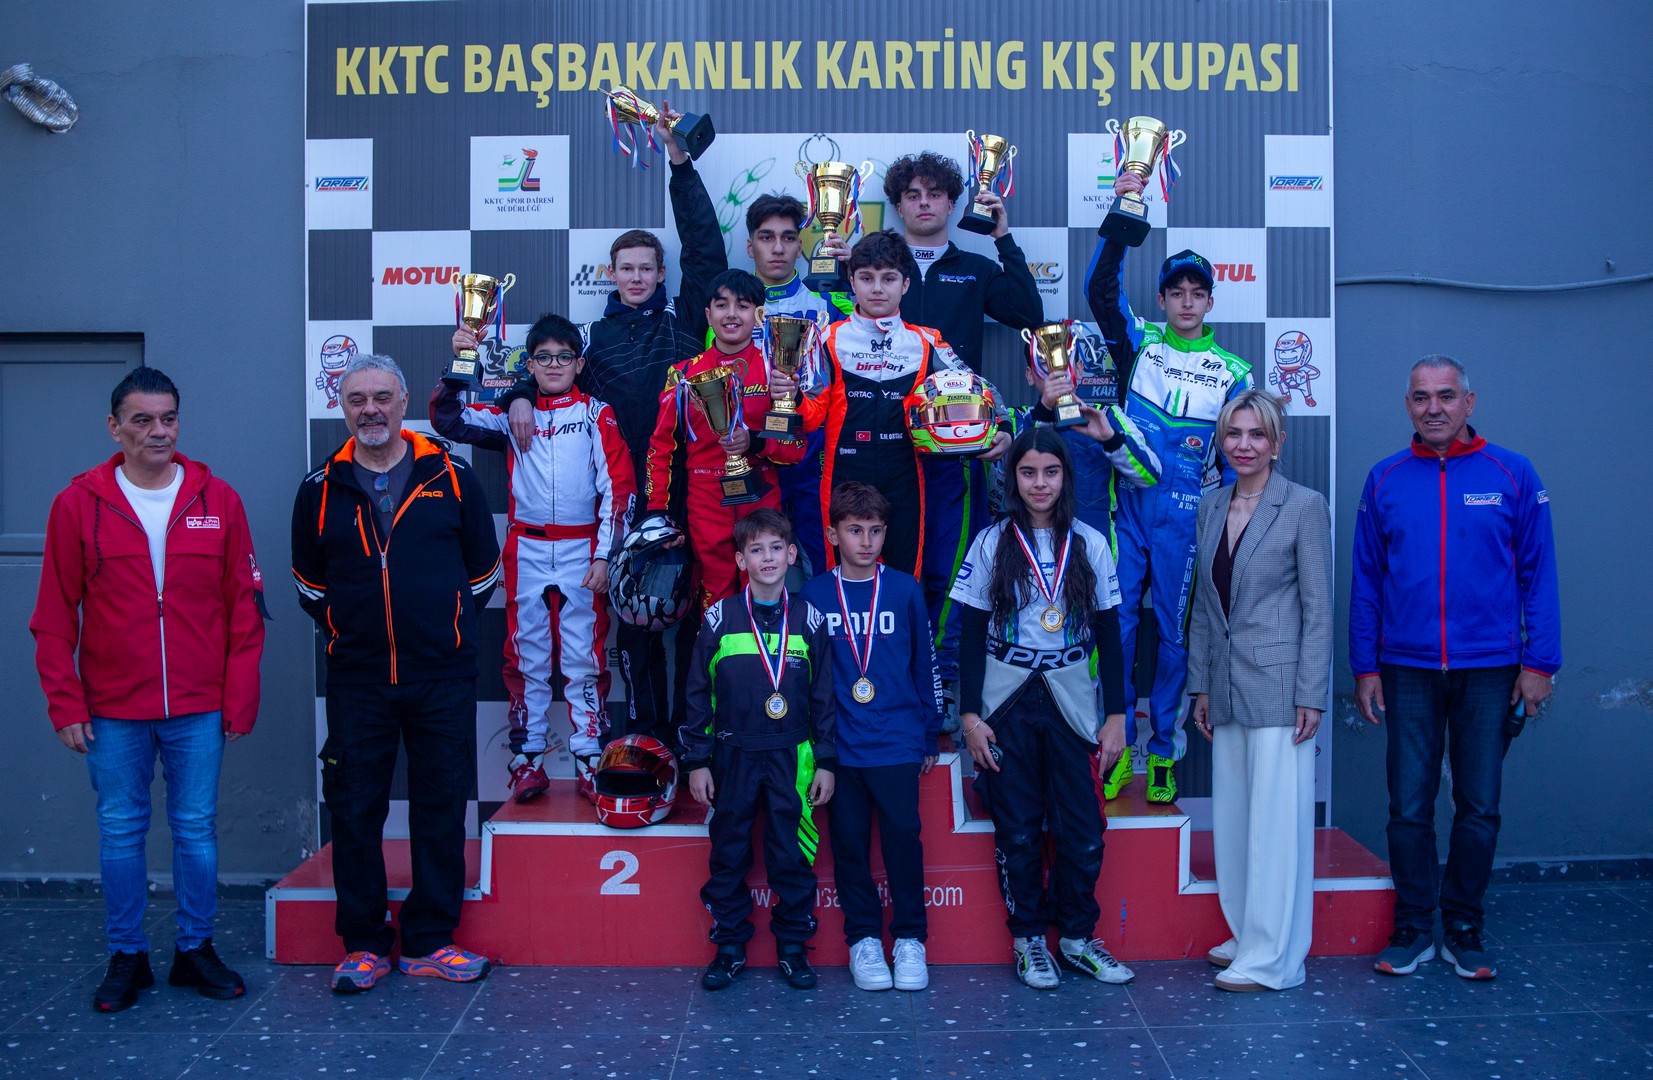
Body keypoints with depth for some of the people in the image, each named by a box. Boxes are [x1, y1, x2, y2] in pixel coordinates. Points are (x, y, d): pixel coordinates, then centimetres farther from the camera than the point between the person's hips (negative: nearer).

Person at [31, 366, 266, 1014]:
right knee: (120, 832, 9)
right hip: (113, 712, 0)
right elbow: (54, 616, 2)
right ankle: (126, 957, 23)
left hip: (199, 709, 1)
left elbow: (244, 607, 3)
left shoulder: (218, 500, 1)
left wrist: (241, 699, -1)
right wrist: (65, 704, -3)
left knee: (197, 830, 8)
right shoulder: (79, 504, -1)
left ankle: (196, 950, 23)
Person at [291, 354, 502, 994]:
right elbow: (309, 585, 17)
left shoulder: (452, 479, 2)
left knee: (441, 810, 5)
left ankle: (429, 942, 17)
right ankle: (364, 944, 19)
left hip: (443, 679, -1)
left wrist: (447, 631, 8)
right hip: (355, 682, 1)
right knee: (355, 814, 5)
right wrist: (347, 634, 10)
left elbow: (483, 572, 10)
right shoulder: (320, 491, 5)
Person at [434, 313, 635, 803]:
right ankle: (528, 761, 13)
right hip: (526, 551, 2)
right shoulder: (513, 413, 10)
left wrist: (604, 557, -8)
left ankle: (589, 762, 8)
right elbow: (448, 420, 5)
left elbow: (619, 489, -2)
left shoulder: (597, 414, 3)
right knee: (525, 657, 5)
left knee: (584, 658, 1)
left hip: (582, 551, -2)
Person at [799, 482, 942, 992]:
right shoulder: (812, 596, 1)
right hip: (839, 745, 0)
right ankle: (863, 939, 20)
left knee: (903, 836, -2)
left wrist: (930, 738, 9)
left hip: (897, 743, 0)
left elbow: (925, 665, 8)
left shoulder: (905, 591, 3)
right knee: (850, 842, 6)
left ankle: (910, 939, 14)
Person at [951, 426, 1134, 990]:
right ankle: (1028, 939, 18)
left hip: (1072, 703, 1)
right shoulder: (991, 543, 0)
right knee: (1017, 829, 4)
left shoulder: (1090, 544, 4)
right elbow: (971, 635, 0)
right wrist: (969, 714, -6)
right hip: (1006, 703, -1)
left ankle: (1077, 936, 18)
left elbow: (1108, 635, 6)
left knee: (1083, 830, -1)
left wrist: (1116, 714, 2)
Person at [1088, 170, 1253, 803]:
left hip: (1186, 516, 0)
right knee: (1117, 621, -1)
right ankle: (1119, 747, 11)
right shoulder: (1139, 344, 8)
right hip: (1127, 505, 0)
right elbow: (1100, 289, -7)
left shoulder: (1233, 372, 8)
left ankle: (1163, 752, 16)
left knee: (1174, 631, 5)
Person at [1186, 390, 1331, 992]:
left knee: (1276, 818, -3)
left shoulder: (1305, 506, -5)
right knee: (1232, 818, 11)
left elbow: (1318, 608, -7)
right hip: (1227, 687, 6)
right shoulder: (1211, 508, 11)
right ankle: (1247, 936, 24)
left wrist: (1311, 696, -12)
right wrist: (1201, 685, 12)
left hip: (1278, 685, -6)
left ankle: (1273, 958, 5)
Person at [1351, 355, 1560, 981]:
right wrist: (1365, 666, 1)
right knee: (1409, 806, 5)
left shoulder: (1512, 476, 1)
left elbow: (1538, 574, 1)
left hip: (1489, 670, -1)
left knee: (1478, 807, 7)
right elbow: (1366, 580, 6)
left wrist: (1539, 663, -5)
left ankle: (1464, 931, 21)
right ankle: (1412, 930, 17)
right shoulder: (1385, 480, 4)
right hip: (1408, 671, 1)